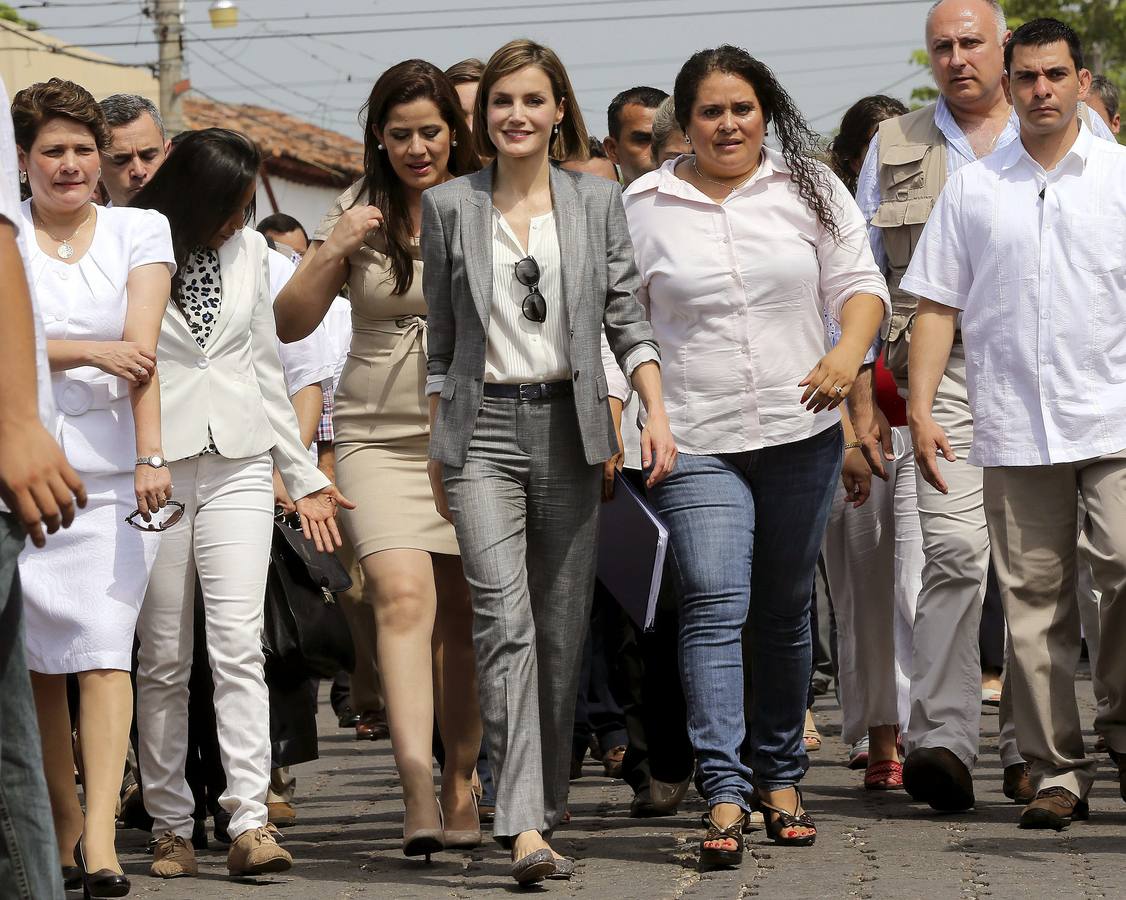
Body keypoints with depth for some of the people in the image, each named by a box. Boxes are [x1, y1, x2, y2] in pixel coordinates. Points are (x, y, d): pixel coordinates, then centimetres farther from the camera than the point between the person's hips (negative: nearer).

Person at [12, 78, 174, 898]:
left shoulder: (140, 233, 9)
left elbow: (142, 348, -3)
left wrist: (150, 456, -13)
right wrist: (90, 352, -15)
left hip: (110, 470, -1)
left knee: (104, 650, -12)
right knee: (36, 658, 4)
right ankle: (64, 821, 18)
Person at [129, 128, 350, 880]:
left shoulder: (249, 250, 13)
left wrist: (304, 475, 19)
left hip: (239, 464, 3)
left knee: (238, 643, -10)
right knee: (164, 660, 0)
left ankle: (250, 822, -16)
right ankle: (171, 826, 8)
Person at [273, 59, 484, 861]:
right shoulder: (359, 214, 5)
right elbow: (291, 324, 4)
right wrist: (331, 254, -11)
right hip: (381, 437, 0)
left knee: (463, 619, 5)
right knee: (402, 596, -19)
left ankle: (461, 787, 18)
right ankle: (416, 787, -29)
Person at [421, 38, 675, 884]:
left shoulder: (597, 200, 7)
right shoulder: (449, 206, 6)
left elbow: (627, 316, 5)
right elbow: (442, 337, 11)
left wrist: (656, 411, -8)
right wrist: (437, 449, 11)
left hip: (570, 425, 2)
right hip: (484, 428, -2)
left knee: (563, 629, 6)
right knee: (506, 623, -14)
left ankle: (545, 805, 20)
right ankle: (525, 826, -22)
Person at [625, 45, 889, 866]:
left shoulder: (810, 189, 6)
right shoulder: (645, 207, 4)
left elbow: (860, 283, 4)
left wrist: (849, 350, -16)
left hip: (800, 431, 2)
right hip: (696, 442, -2)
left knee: (785, 611, 11)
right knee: (713, 607, -14)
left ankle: (781, 778, 22)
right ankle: (724, 797, -19)